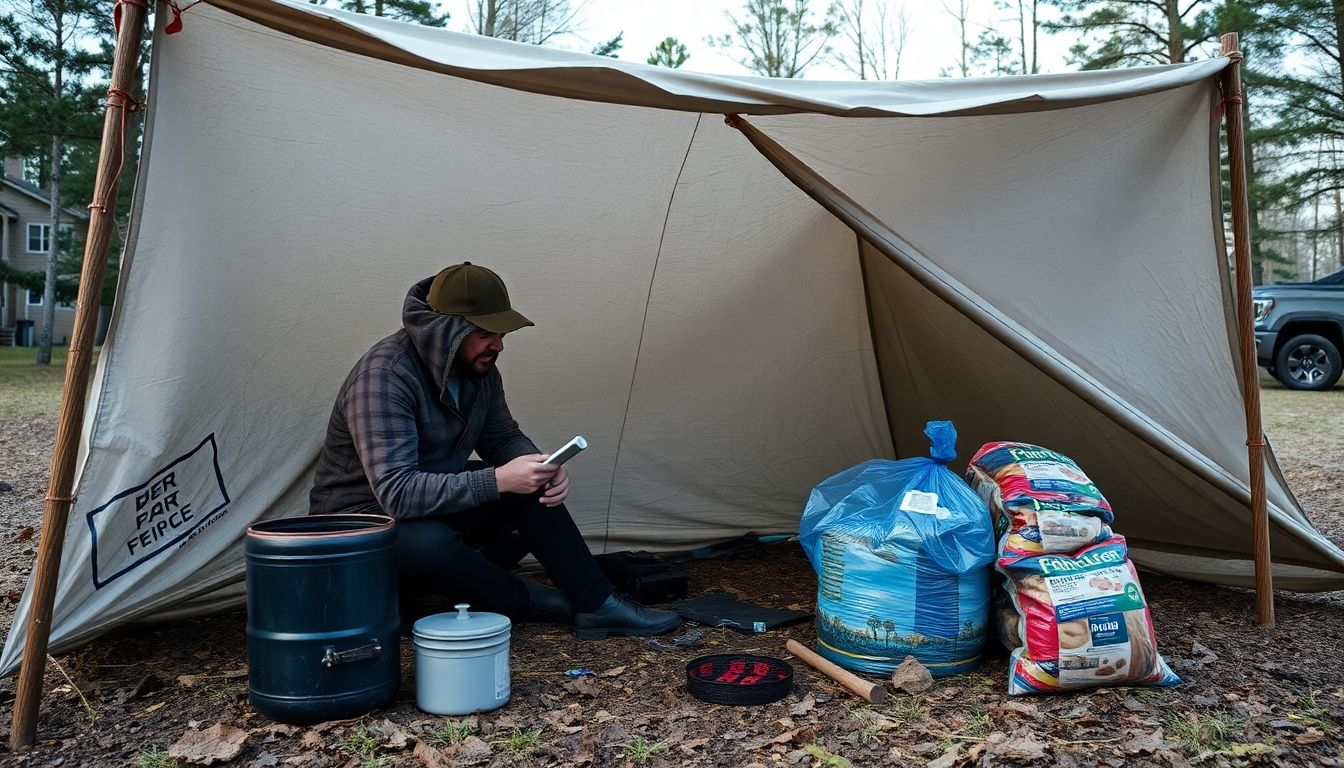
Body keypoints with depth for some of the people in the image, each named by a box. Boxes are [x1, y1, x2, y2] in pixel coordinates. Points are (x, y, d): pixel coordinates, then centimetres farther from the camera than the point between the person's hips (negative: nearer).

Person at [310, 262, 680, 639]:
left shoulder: (478, 368, -6)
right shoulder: (383, 376, -31)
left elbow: (503, 438, 6)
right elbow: (397, 493, -37)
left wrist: (541, 469, -17)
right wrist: (498, 480, -42)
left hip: (440, 507, 8)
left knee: (535, 490, -10)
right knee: (429, 543, -39)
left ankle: (594, 603, -5)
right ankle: (518, 598, -12)